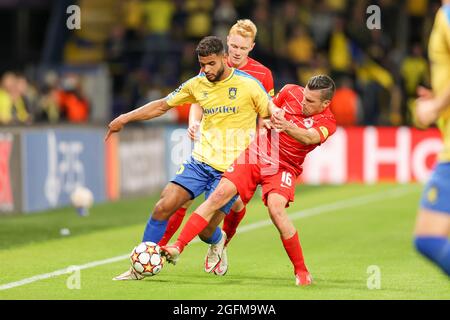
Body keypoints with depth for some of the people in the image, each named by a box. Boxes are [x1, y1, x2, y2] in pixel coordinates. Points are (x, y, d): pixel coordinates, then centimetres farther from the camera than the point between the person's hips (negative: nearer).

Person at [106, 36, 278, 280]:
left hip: (230, 168, -4)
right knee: (164, 206, -13)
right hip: (200, 161, 4)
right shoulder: (197, 85, 5)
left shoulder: (248, 85, -7)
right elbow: (163, 105, 16)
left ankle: (218, 243, 31)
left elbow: (273, 113, 3)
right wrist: (125, 118, 14)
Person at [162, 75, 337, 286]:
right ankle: (178, 247, -13)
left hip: (283, 167, -3)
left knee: (276, 209, -28)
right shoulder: (291, 92, -3)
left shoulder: (327, 122, -14)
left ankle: (301, 272, -13)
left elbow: (309, 138, -36)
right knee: (220, 194, -14)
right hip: (255, 153, 3)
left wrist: (287, 126, -53)